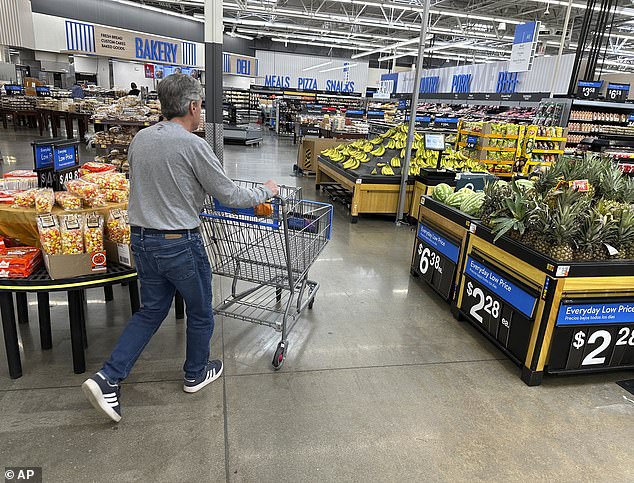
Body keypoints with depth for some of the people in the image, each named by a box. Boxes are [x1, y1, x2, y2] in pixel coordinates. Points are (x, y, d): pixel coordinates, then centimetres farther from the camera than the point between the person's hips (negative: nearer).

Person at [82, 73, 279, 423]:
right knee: (200, 311, 16)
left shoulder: (139, 139, 4)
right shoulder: (193, 146, -18)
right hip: (179, 244, -7)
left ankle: (108, 378, 14)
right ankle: (196, 374, 34)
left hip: (141, 239, 7)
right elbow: (230, 196, -13)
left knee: (151, 310, 21)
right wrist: (266, 191, 3)